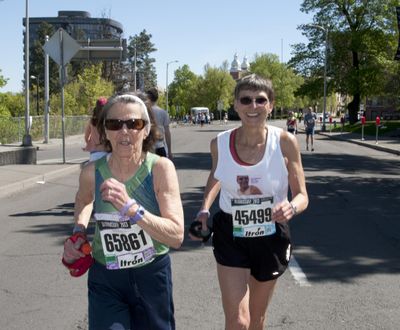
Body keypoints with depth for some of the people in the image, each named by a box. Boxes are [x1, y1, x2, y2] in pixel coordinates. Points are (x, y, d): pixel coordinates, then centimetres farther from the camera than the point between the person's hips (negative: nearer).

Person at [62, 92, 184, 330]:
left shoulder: (161, 168, -18)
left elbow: (177, 236, -25)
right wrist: (79, 232, -1)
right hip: (105, 279, 1)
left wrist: (131, 207, -34)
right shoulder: (92, 173, -11)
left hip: (152, 276, 0)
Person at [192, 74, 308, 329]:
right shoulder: (220, 144, -10)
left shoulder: (285, 142, -15)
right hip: (230, 237, 0)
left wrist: (291, 207, -32)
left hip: (272, 237, 1)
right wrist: (204, 210, -1)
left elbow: (302, 195, -9)